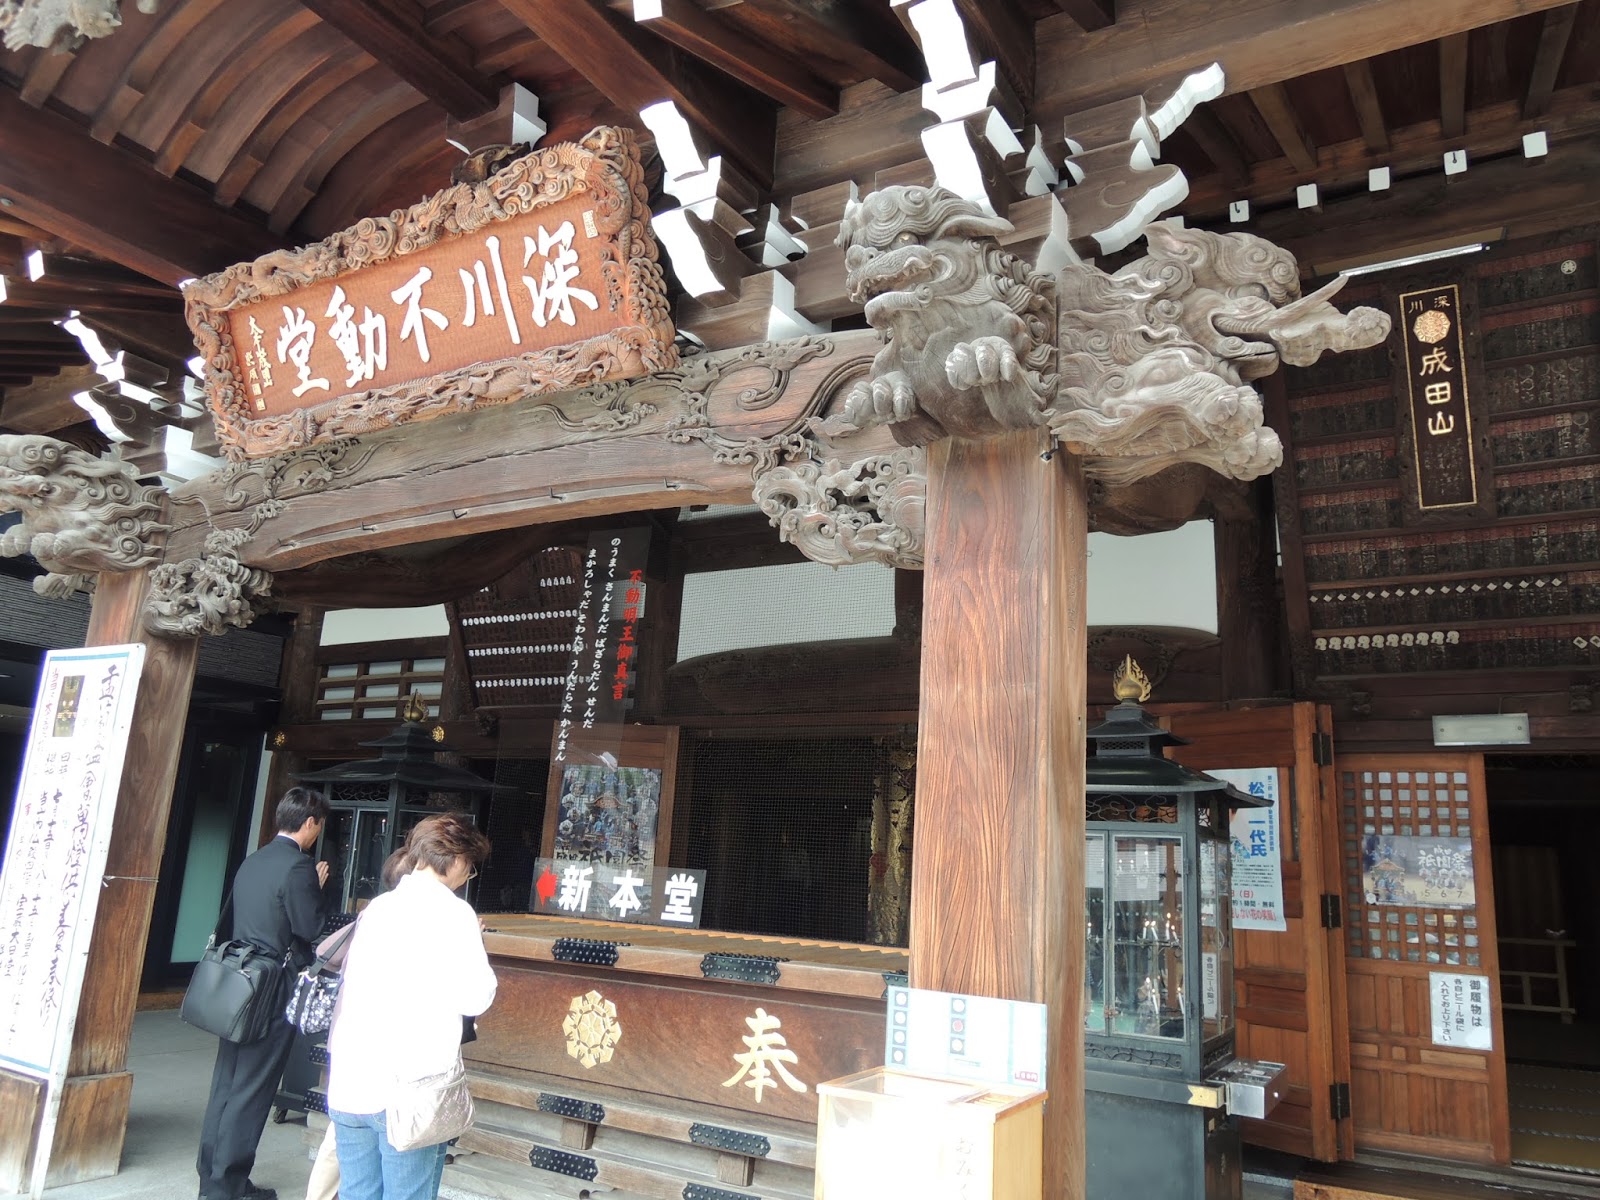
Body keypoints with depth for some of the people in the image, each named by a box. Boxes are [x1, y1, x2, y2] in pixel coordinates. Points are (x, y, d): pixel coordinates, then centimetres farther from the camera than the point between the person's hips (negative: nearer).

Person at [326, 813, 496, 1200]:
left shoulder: (376, 907, 9)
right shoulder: (452, 912, -9)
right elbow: (474, 997, -11)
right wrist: (472, 946, 3)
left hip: (348, 1083, 6)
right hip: (408, 1084, -6)